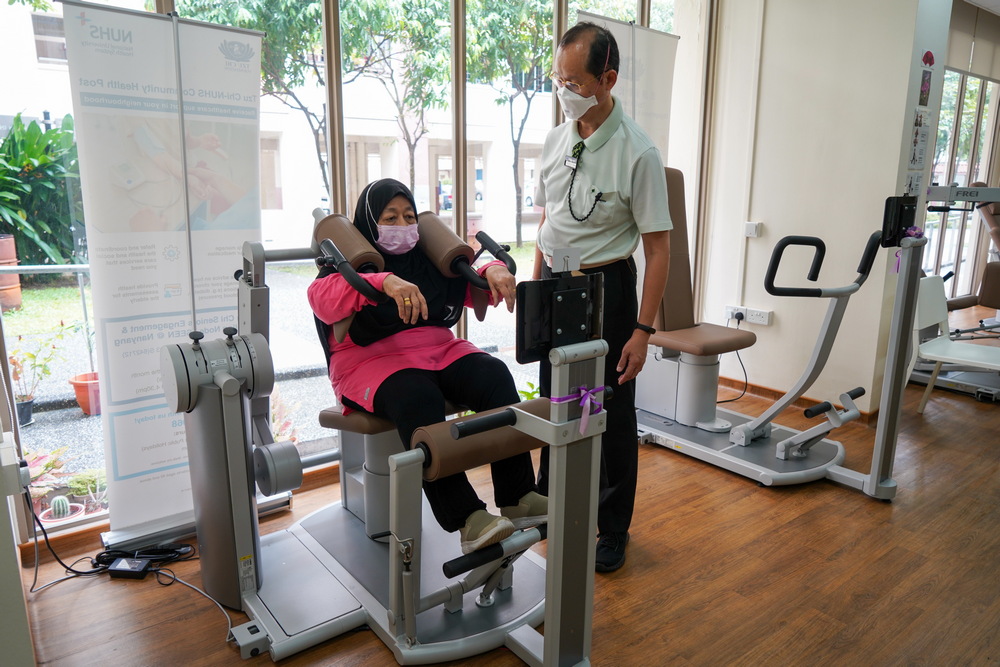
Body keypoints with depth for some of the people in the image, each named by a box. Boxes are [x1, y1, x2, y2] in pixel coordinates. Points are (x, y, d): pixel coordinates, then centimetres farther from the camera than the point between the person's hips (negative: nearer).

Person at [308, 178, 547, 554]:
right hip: (372, 358, -4)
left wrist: (493, 271, -5)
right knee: (418, 397, -37)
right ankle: (466, 518, -37)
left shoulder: (430, 258, 20)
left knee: (495, 376, -24)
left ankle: (517, 498, -27)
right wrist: (385, 282, -34)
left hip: (438, 348, 5)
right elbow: (322, 298, -17)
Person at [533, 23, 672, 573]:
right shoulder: (555, 140, 5)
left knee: (611, 415, 6)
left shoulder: (636, 153, -14)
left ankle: (613, 529, 26)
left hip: (605, 287, -6)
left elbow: (657, 248, -14)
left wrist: (642, 330, -18)